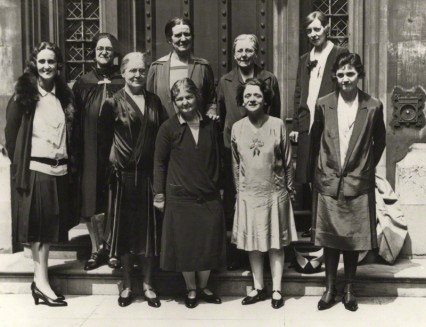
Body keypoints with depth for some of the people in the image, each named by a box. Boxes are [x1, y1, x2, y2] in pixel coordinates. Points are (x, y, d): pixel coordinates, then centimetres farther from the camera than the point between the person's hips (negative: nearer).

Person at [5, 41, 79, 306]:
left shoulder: (65, 95, 10)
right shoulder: (24, 95, -2)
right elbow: (11, 132, -1)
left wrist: (71, 162, 4)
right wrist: (20, 163, -2)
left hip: (60, 170, 5)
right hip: (35, 169, -5)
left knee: (52, 225, 9)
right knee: (39, 225, 0)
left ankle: (40, 279, 20)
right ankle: (41, 281, 5)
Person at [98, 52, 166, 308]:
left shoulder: (154, 102, 8)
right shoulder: (113, 103, -2)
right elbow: (104, 141, 0)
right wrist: (113, 162, -5)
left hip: (149, 174, 3)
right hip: (124, 174, -2)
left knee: (149, 228, 8)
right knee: (126, 228, 7)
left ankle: (148, 285, 22)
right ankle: (127, 285, 21)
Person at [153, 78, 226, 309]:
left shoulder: (210, 125, 4)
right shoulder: (169, 128, -6)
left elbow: (216, 159, 12)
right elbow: (159, 162, -2)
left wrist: (217, 185, 8)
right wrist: (159, 194, -4)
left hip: (209, 196, 3)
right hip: (180, 196, -3)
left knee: (209, 244, 9)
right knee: (185, 244, 7)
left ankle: (203, 287, 29)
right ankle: (191, 289, 26)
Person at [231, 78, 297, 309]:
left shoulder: (277, 125, -8)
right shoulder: (237, 128, -1)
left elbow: (287, 160, -1)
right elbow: (236, 164, 8)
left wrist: (289, 188, 2)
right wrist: (238, 190, 10)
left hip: (275, 192, -2)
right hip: (248, 193, 2)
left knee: (275, 243, 7)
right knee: (252, 243, 10)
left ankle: (276, 290, 19)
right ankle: (258, 288, 24)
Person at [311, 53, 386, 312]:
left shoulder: (373, 106, -4)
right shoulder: (324, 105, -2)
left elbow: (380, 141, 9)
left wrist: (367, 167, 10)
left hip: (358, 184, -1)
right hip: (328, 182, 1)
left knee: (354, 239, 8)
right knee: (329, 239, 8)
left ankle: (349, 289, 24)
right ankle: (330, 288, 22)